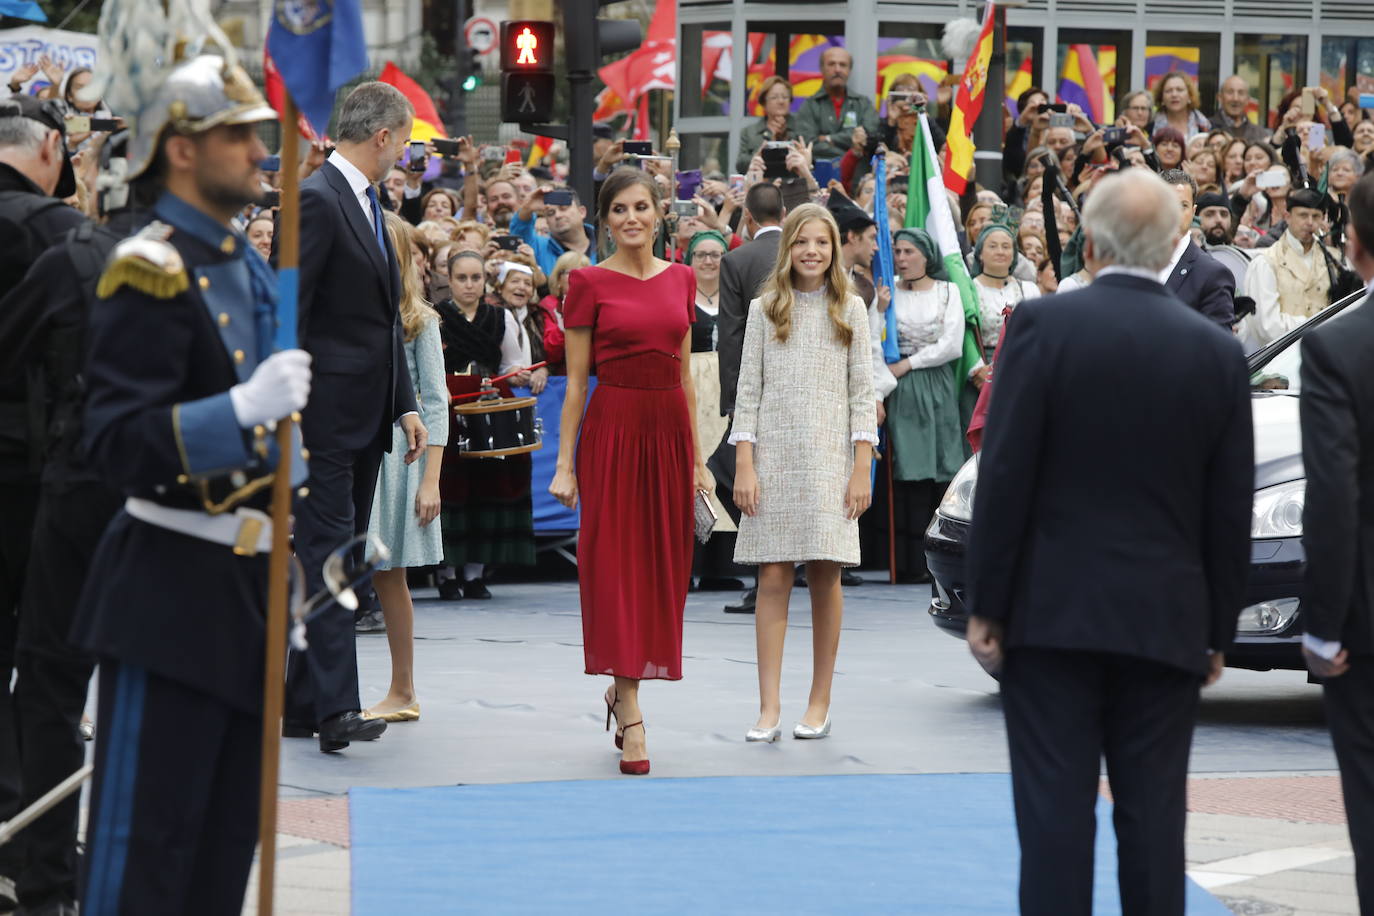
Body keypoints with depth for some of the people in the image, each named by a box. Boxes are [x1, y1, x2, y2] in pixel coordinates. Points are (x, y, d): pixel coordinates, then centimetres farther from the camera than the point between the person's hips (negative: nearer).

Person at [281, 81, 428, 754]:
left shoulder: (366, 204, 18)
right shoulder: (316, 200, -12)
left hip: (366, 419, 9)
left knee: (334, 559, 10)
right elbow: (287, 316, -16)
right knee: (327, 554, -12)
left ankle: (302, 705, 15)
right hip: (326, 415, -9)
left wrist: (406, 405, 16)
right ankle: (335, 707, -16)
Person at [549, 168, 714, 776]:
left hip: (669, 428, 5)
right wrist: (565, 464, -5)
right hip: (612, 426, -5)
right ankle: (631, 714, -8)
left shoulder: (680, 279, 11)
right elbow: (576, 380, -1)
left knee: (663, 564, 7)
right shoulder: (589, 283, -1)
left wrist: (697, 456, 13)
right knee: (615, 560, -6)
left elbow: (685, 373, 15)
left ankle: (622, 687, 25)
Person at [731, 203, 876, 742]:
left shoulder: (850, 310, 7)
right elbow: (748, 391, 6)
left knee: (825, 578, 0)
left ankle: (819, 704, 8)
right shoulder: (765, 309, 8)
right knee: (773, 580, -4)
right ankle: (769, 708, -5)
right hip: (774, 456, 0)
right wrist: (744, 466, -3)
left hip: (830, 457, 0)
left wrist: (862, 470, -3)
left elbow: (862, 394, 5)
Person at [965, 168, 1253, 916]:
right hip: (1167, 622, 2)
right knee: (1153, 813, 6)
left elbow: (1004, 477, -9)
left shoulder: (1042, 326, -7)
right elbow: (1232, 510, 5)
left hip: (1053, 612, -2)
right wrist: (1218, 631, 12)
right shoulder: (1218, 352, 2)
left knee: (1055, 807, -1)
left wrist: (986, 605, -3)